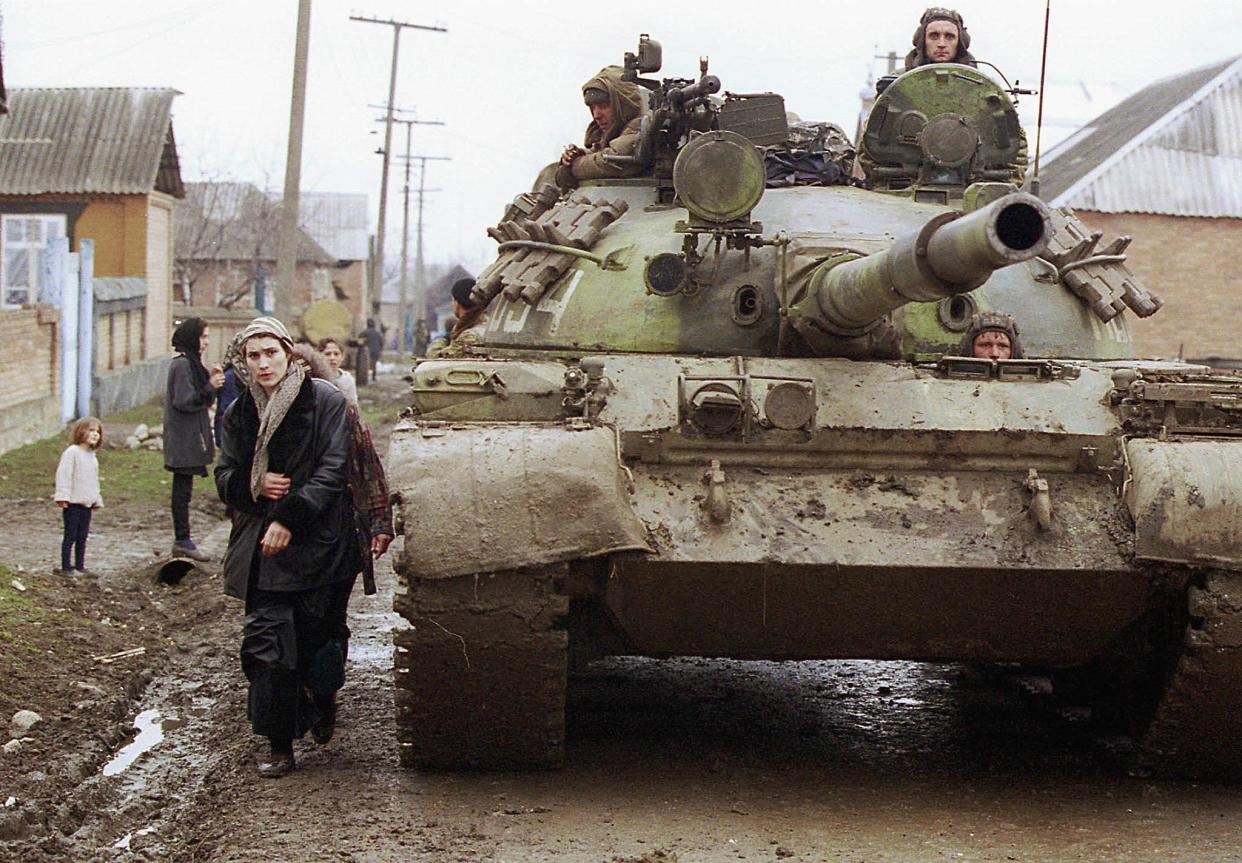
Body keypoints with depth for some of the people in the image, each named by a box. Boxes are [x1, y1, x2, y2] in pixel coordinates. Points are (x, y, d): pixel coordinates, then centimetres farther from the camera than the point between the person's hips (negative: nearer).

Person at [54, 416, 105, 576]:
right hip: (73, 503, -8)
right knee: (70, 536, -3)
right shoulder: (72, 452, -11)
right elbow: (63, 475, -16)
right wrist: (63, 496, -21)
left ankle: (80, 566, 18)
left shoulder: (92, 456, 15)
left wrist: (97, 500, 20)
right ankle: (66, 567, 2)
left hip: (87, 503, 8)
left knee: (82, 537, 11)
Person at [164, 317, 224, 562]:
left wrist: (210, 381, 6)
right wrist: (210, 387, -19)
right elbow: (184, 401, -20)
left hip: (187, 438, 10)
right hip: (184, 439, -10)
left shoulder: (189, 363, 16)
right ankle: (182, 541, -1)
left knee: (182, 489, 12)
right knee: (182, 489, -5)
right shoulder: (182, 365, -15)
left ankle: (182, 540, 17)